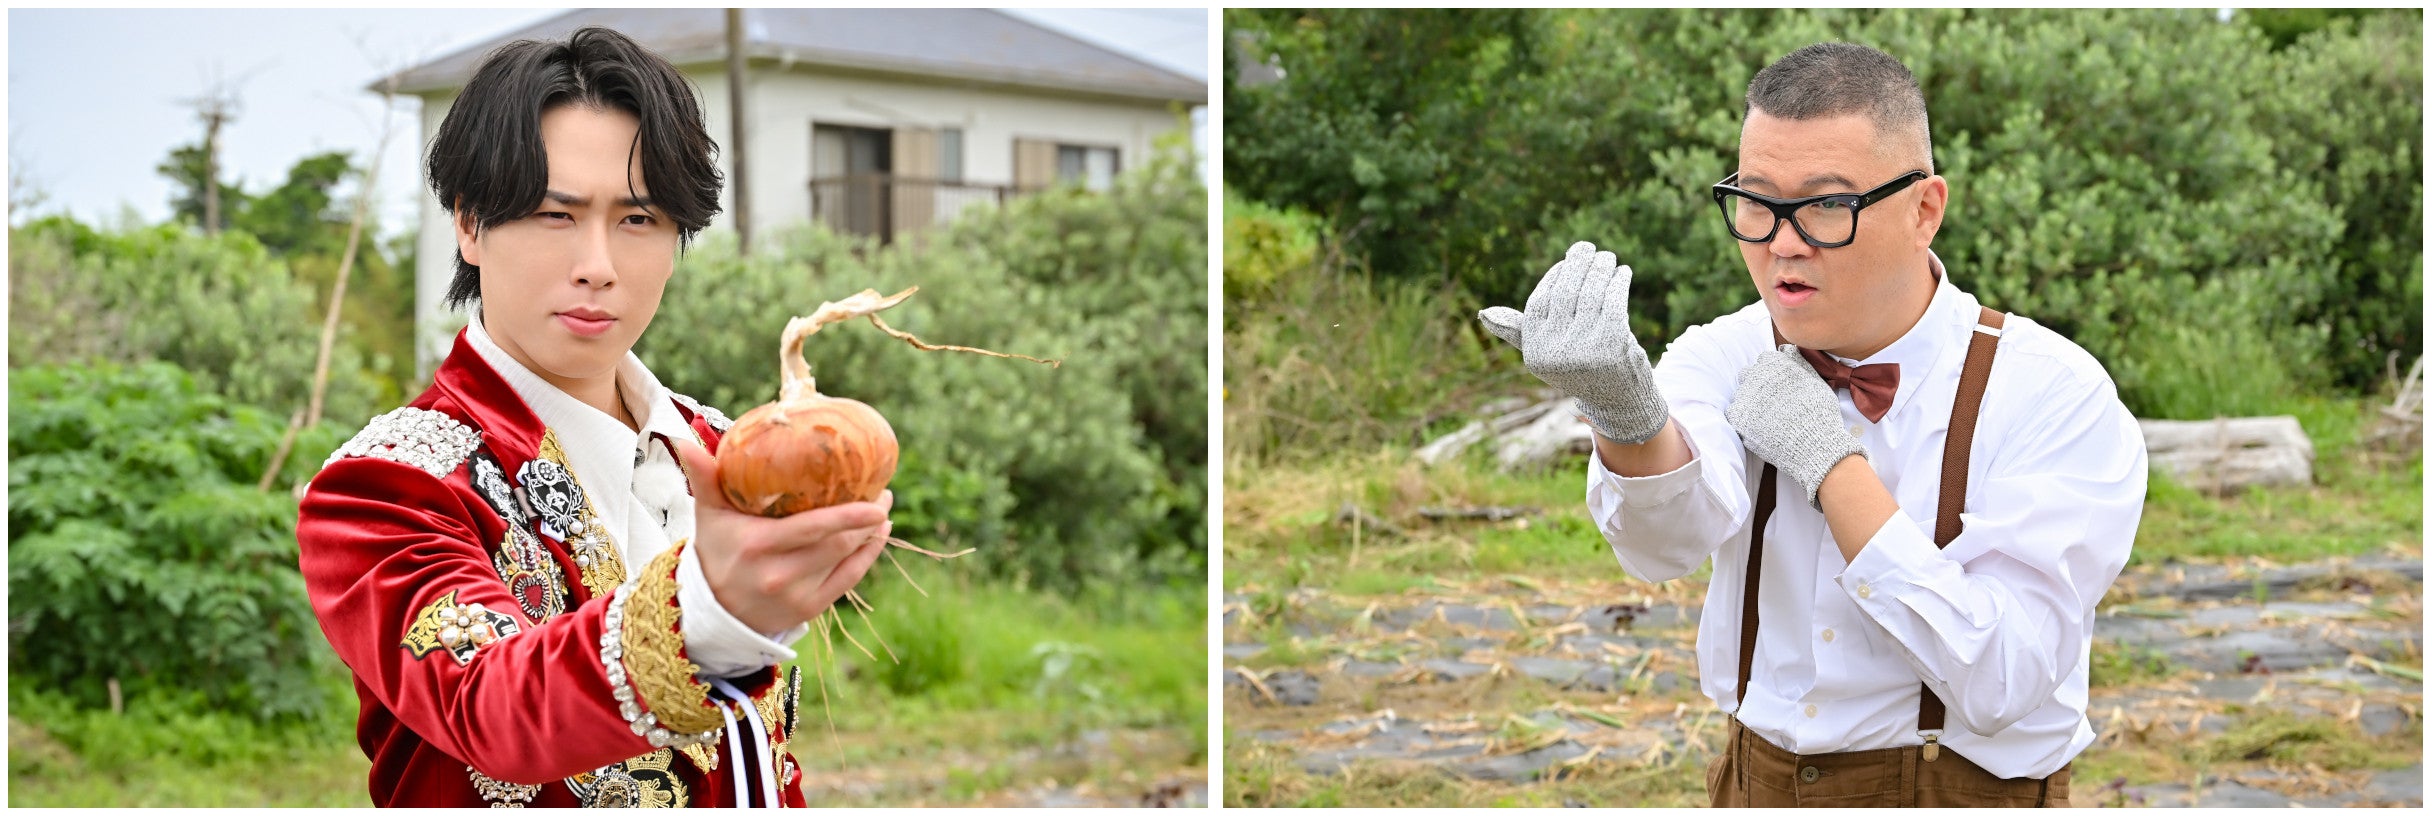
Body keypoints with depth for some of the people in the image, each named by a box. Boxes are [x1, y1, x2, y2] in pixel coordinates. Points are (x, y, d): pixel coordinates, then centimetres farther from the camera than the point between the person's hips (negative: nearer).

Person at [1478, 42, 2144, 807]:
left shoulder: (2059, 400, -13)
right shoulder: (1724, 359, -3)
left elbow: (2000, 686, -21)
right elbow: (1671, 531, -24)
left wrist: (1833, 465, -21)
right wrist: (1627, 412, -43)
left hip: (1971, 787, -4)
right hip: (1756, 786, 4)